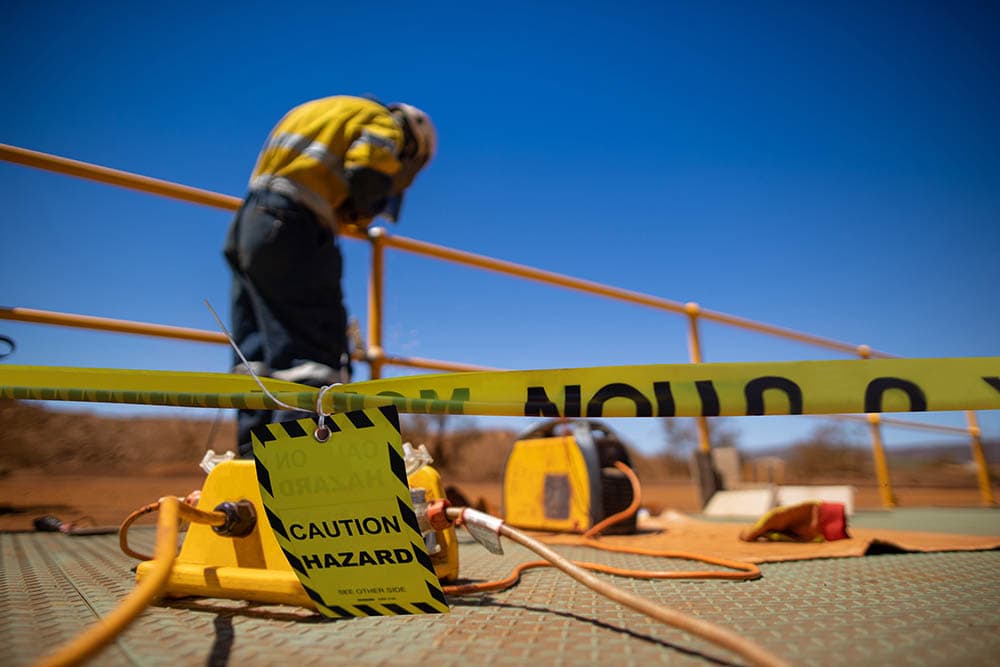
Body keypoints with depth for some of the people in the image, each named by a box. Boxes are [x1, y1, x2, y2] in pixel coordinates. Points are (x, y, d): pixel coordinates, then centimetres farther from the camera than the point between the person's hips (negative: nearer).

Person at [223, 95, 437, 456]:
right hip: (289, 228, -9)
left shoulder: (325, 112, 30)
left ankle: (254, 452, 14)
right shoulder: (383, 123, 5)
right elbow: (368, 178, -14)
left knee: (256, 356, 10)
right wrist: (359, 213, 6)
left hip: (245, 224, 9)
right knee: (316, 353, -11)